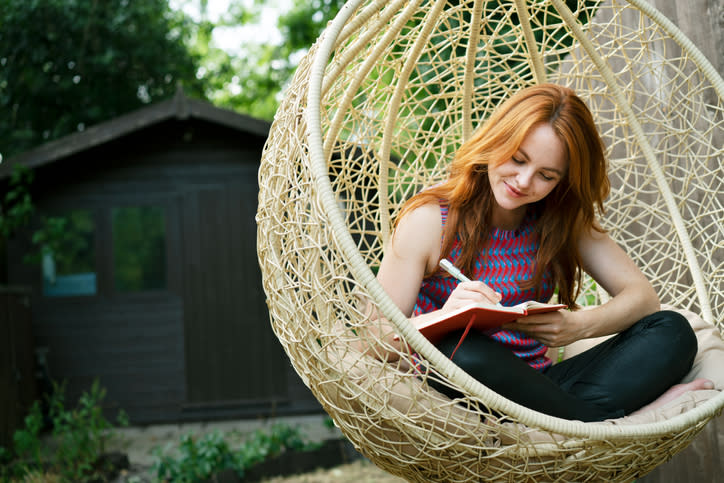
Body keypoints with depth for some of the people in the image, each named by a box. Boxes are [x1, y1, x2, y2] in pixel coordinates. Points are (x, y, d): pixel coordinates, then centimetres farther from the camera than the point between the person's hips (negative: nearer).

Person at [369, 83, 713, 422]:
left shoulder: (563, 220, 6)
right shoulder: (429, 219, -8)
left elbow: (642, 295, 3)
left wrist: (579, 325, -18)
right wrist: (442, 318, -33)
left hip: (533, 388, 5)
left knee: (672, 331, -11)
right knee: (460, 350, -40)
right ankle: (612, 425, -26)